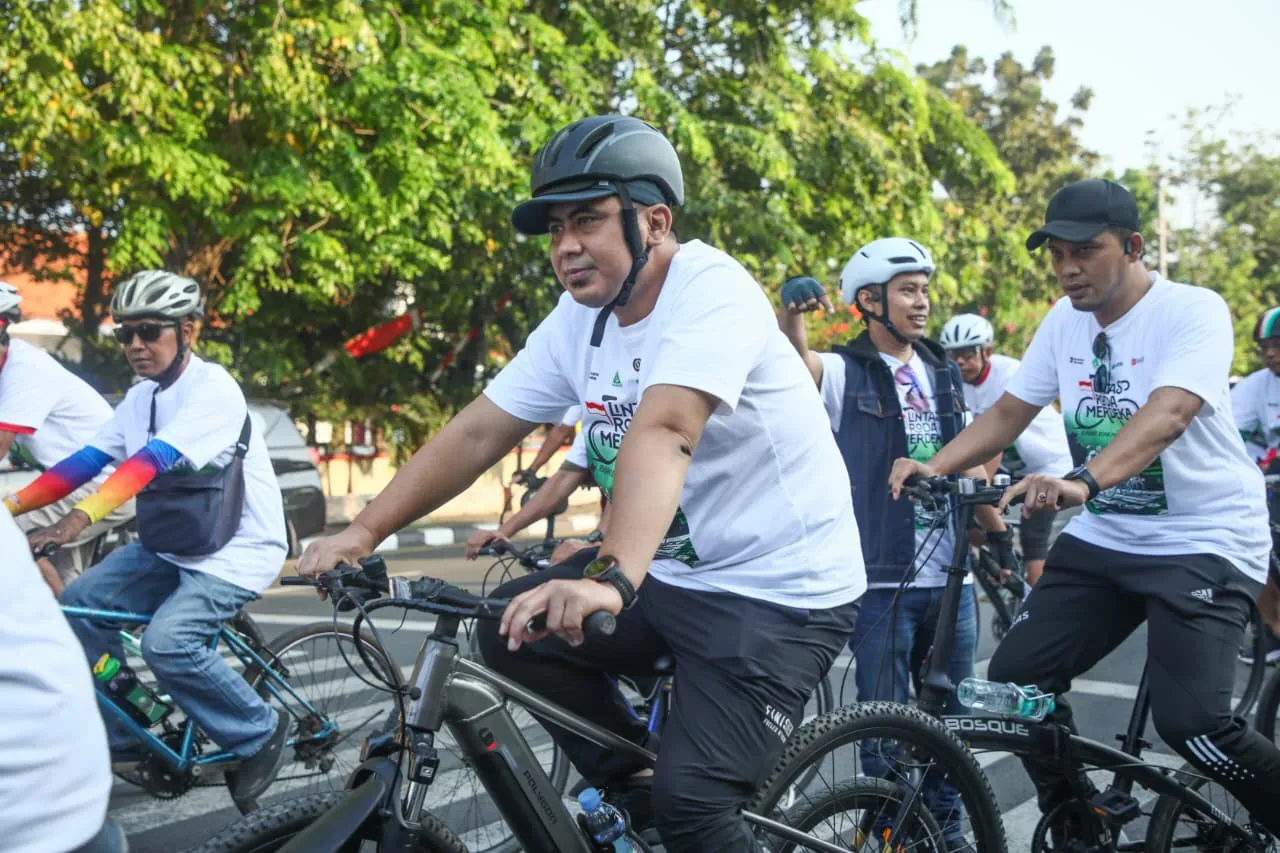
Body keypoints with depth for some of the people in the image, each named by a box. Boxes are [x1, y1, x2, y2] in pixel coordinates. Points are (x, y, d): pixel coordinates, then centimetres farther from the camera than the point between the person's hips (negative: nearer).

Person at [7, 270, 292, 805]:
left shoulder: (212, 388, -19)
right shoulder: (141, 398, 6)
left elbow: (154, 458, -33)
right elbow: (88, 459, -1)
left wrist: (81, 517, -44)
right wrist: (11, 506, -13)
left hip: (239, 550, -8)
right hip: (173, 544, 8)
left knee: (167, 642, -26)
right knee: (79, 603, -5)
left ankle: (260, 732, -3)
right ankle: (120, 736, 10)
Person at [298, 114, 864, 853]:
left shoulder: (710, 290, -21)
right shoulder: (580, 319, 2)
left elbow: (662, 433, -37)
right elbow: (478, 432, 1)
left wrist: (613, 579, -50)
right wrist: (365, 531, -6)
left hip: (781, 589, -7)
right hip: (676, 573, 8)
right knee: (514, 633, -2)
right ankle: (637, 792, 12)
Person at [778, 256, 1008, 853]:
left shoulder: (944, 376, 13)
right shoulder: (845, 372, -4)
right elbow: (794, 357, -26)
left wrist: (1001, 535, 9)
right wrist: (791, 309, -46)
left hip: (950, 577, 5)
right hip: (882, 579, -5)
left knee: (951, 716, 14)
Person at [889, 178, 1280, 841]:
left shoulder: (1193, 311, -16)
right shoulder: (1065, 321, 3)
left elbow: (1165, 415, -33)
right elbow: (1007, 414, 7)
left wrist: (1081, 482, -50)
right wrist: (933, 466, -10)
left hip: (1204, 543, -6)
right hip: (1103, 538, 7)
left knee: (1190, 722, -20)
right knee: (1013, 679, -3)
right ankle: (1076, 831, 17)